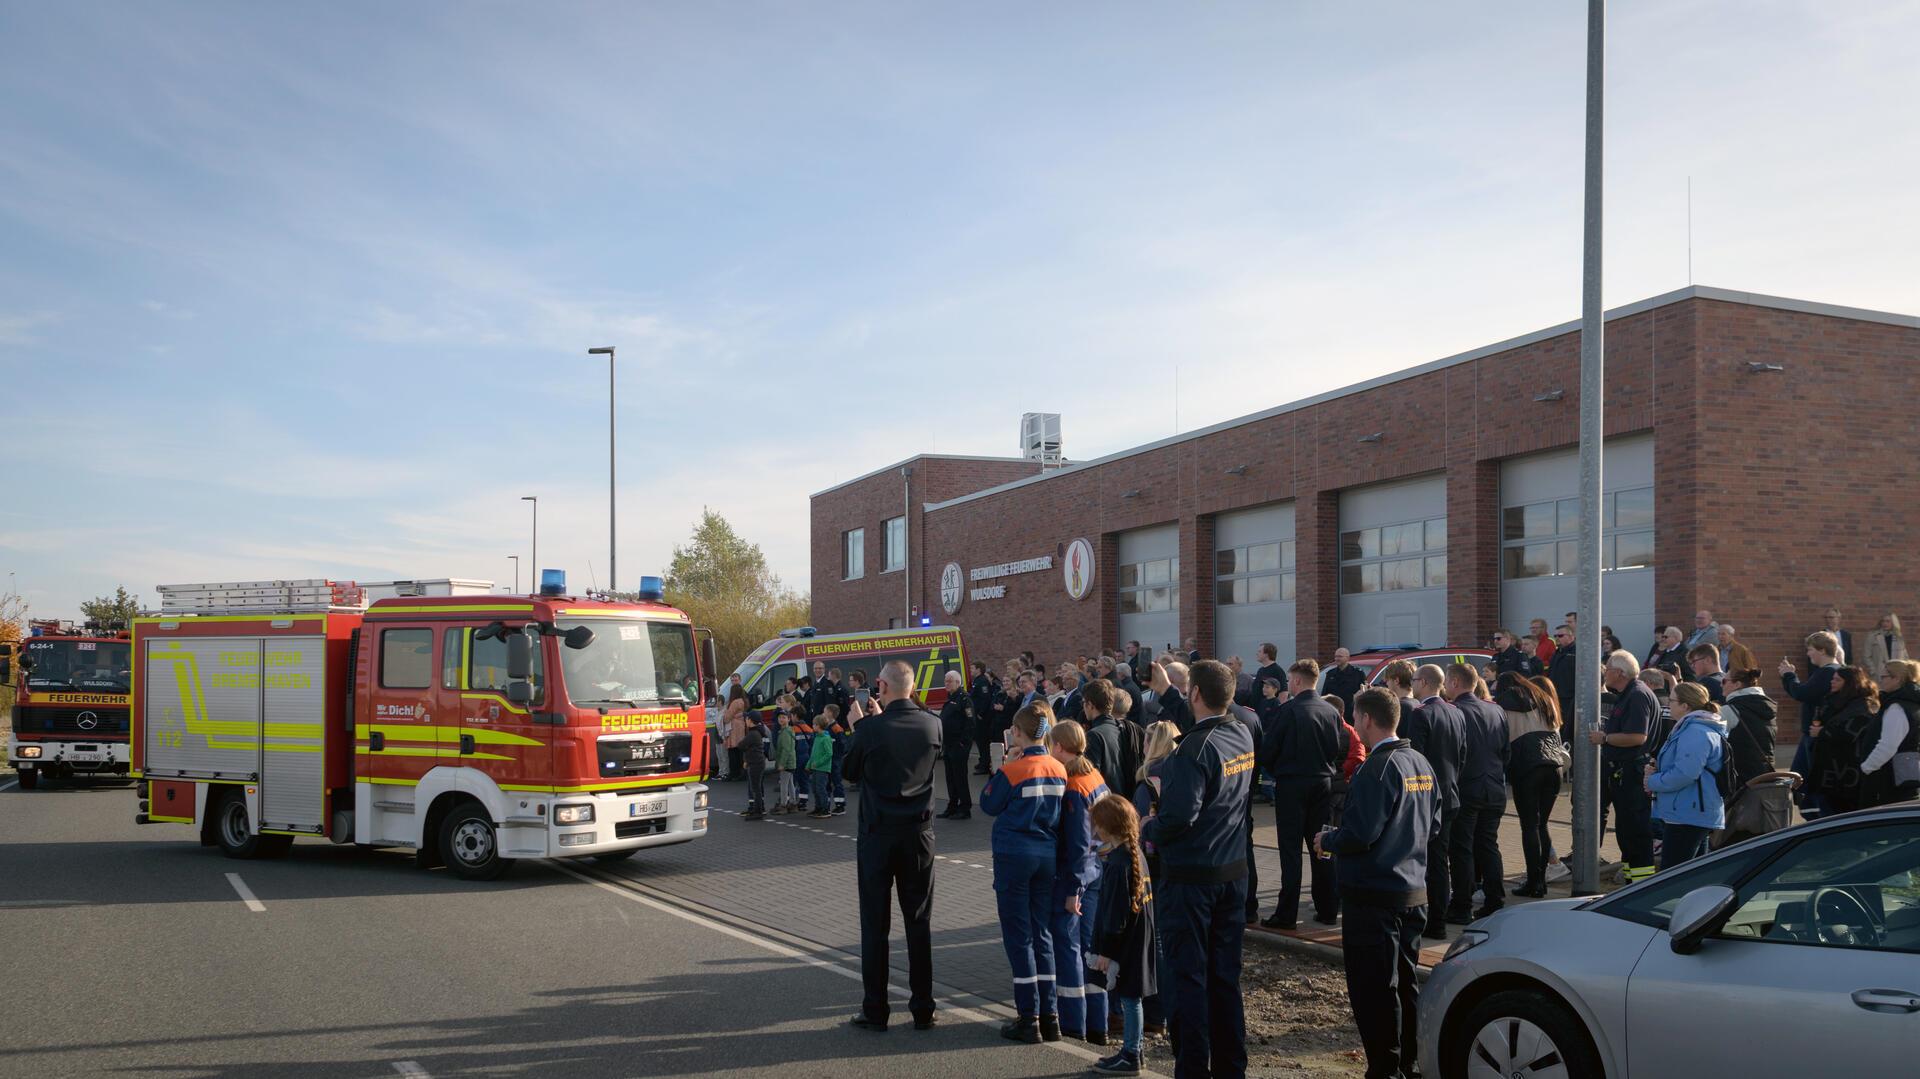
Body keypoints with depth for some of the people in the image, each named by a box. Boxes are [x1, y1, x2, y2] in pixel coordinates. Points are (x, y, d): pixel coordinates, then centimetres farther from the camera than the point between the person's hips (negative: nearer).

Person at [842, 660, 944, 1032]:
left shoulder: (871, 729, -15)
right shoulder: (931, 725, -4)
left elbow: (850, 771, -1)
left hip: (877, 834, -3)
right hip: (919, 833, 3)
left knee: (875, 924, 5)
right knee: (919, 922, 10)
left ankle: (875, 1010, 8)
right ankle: (922, 1008, 13)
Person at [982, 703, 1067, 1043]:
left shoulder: (1012, 770, -14)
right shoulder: (1059, 770, 1)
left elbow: (988, 804, -1)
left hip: (1014, 857, -5)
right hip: (1048, 856, 5)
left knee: (1019, 938, 3)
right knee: (1042, 935, 13)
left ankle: (1028, 1019, 5)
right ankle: (1050, 1017, 14)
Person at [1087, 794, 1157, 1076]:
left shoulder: (1117, 864, -21)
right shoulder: (1136, 853, 7)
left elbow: (1115, 913, -20)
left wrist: (1105, 951, -14)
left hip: (1125, 945, -9)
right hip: (1139, 941, 9)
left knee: (1128, 999, 0)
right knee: (1129, 998, 16)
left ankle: (1131, 1057, 8)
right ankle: (1130, 1051, 25)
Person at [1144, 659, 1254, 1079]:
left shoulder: (1196, 747, -21)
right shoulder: (1244, 738, 4)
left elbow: (1180, 815, -27)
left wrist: (1148, 830, -8)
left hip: (1191, 876, -7)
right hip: (1234, 871, 7)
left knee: (1188, 975, 2)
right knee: (1225, 975, 14)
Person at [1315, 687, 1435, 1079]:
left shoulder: (1378, 768, -18)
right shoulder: (1421, 764, 9)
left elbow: (1360, 834, -23)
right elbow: (1430, 826, 18)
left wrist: (1326, 841, -5)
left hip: (1375, 895, -9)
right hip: (1413, 892, 9)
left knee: (1373, 990, -1)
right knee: (1405, 984, 17)